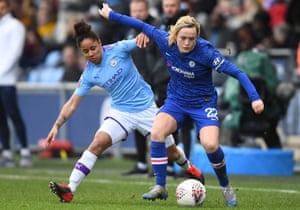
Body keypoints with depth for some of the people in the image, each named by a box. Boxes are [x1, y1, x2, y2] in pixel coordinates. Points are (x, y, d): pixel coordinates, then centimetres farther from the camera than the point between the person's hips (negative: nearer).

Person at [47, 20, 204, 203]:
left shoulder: (118, 49, -12)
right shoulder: (89, 74, -5)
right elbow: (72, 103, -2)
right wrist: (57, 126, -10)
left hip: (146, 108, -1)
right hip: (121, 112, 1)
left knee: (171, 152, 10)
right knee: (98, 142, -23)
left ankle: (190, 168, 46)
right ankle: (70, 189, -27)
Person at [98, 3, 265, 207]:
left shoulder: (205, 52, -27)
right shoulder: (166, 41, -15)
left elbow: (236, 72, -29)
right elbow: (143, 26, 0)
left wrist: (255, 97, -39)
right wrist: (111, 14, 9)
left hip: (203, 104, -4)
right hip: (176, 100, 4)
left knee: (210, 145, -24)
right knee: (157, 132, -23)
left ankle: (226, 186, 5)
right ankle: (160, 187, -12)